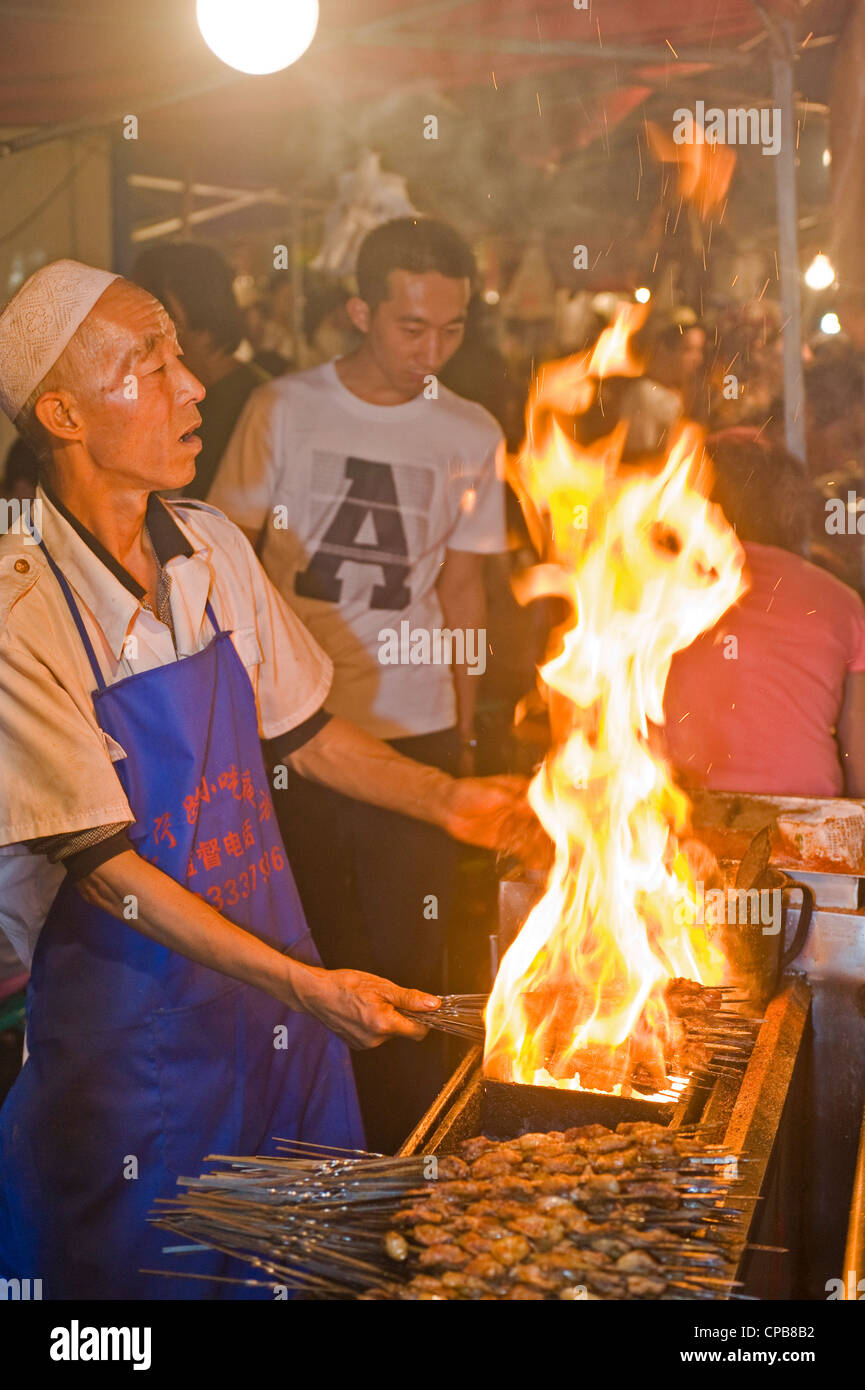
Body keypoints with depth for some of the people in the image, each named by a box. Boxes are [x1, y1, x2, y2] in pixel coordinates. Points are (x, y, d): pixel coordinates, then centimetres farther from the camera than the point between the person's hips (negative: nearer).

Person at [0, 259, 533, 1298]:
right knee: (154, 1271, 12)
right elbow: (103, 864, -21)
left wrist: (446, 801, 2)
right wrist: (306, 986, -22)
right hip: (130, 1023, -5)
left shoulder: (215, 550, -2)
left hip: (279, 991, 6)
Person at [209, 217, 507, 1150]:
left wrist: (462, 735, 12)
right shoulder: (282, 409, -1)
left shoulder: (474, 436, 5)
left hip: (415, 730, 1)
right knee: (305, 950, 8)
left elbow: (461, 590, 12)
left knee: (407, 956, 5)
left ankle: (407, 1154, 21)